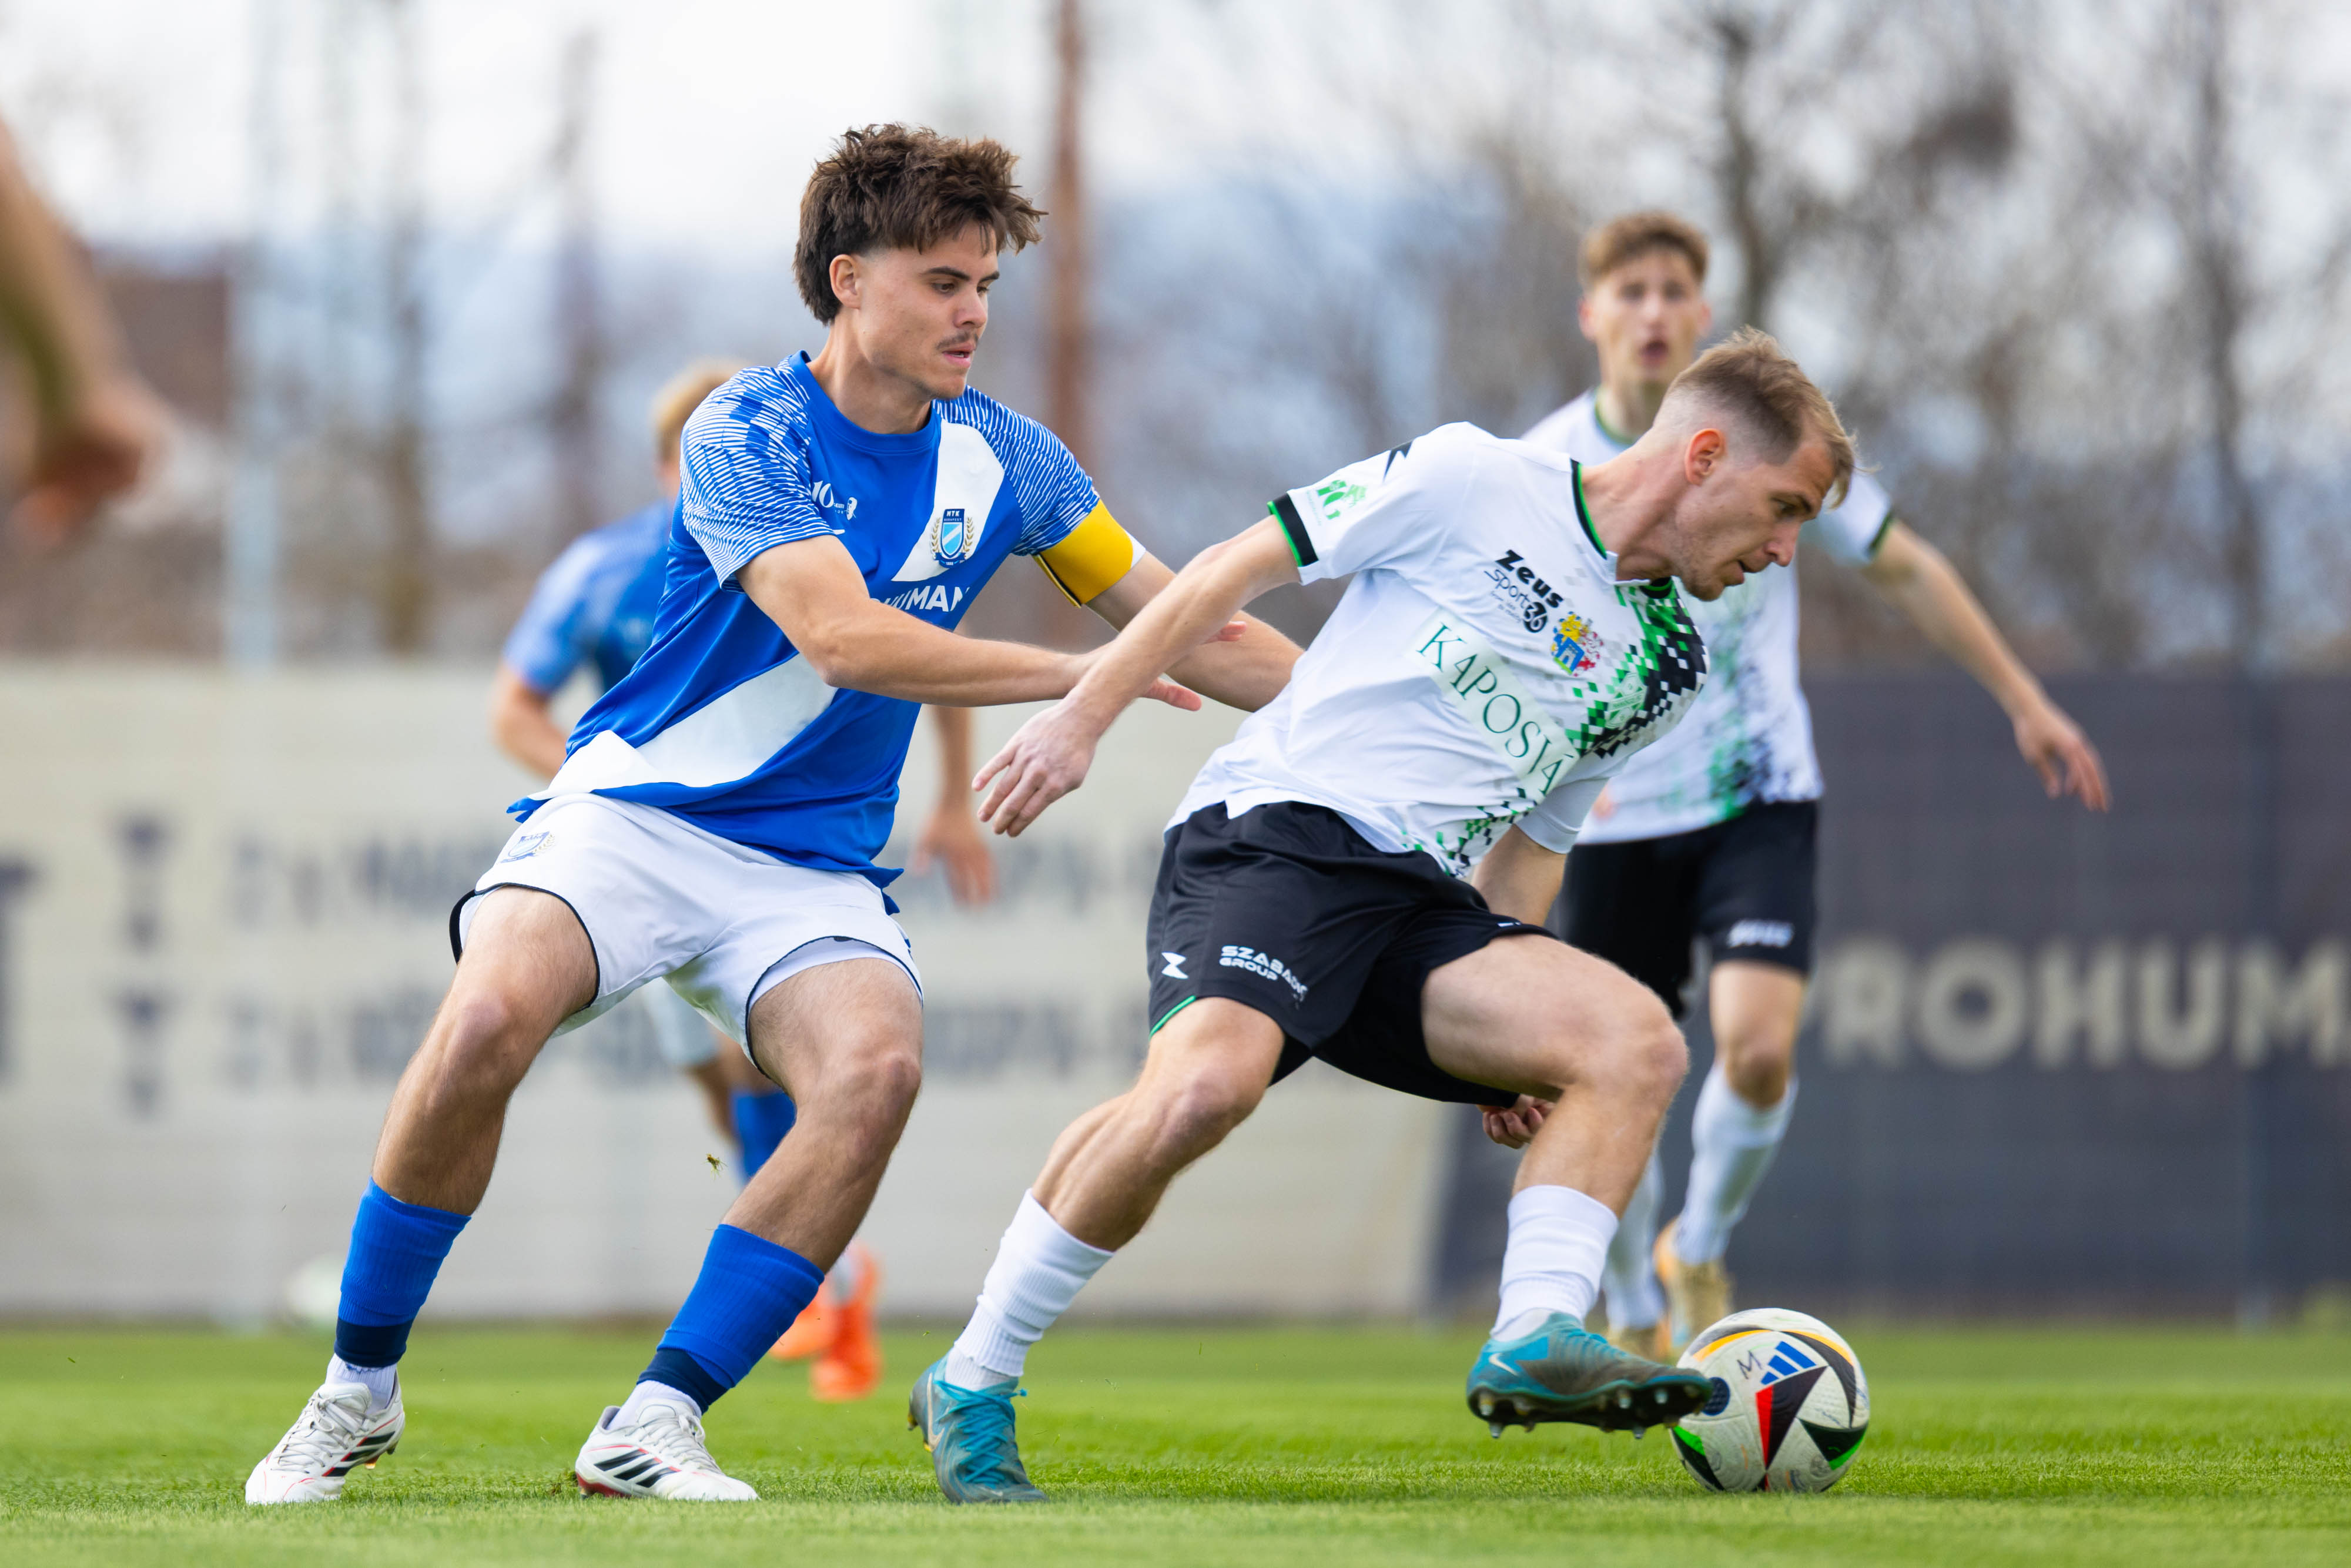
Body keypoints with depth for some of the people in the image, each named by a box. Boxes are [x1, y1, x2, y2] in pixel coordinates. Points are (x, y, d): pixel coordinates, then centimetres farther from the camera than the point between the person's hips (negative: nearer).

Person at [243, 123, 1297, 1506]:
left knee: (876, 1066, -29)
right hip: (630, 814, -4)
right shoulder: (744, 437, -11)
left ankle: (653, 1427, -21)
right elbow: (843, 637, -23)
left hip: (811, 864, 4)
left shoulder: (1003, 459, 5)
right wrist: (1078, 677, -20)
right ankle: (358, 1392, -10)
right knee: (489, 1021, -32)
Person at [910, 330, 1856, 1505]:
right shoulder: (1475, 482, -1)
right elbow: (1240, 567, 1)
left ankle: (1534, 1340, -26)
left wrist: (1506, 1049, 17)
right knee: (1204, 1084, -32)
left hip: (1427, 908, 7)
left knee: (1635, 1042, -16)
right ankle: (970, 1388, -17)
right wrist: (1082, 717, -6)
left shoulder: (1666, 666, 19)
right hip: (1275, 834, -7)